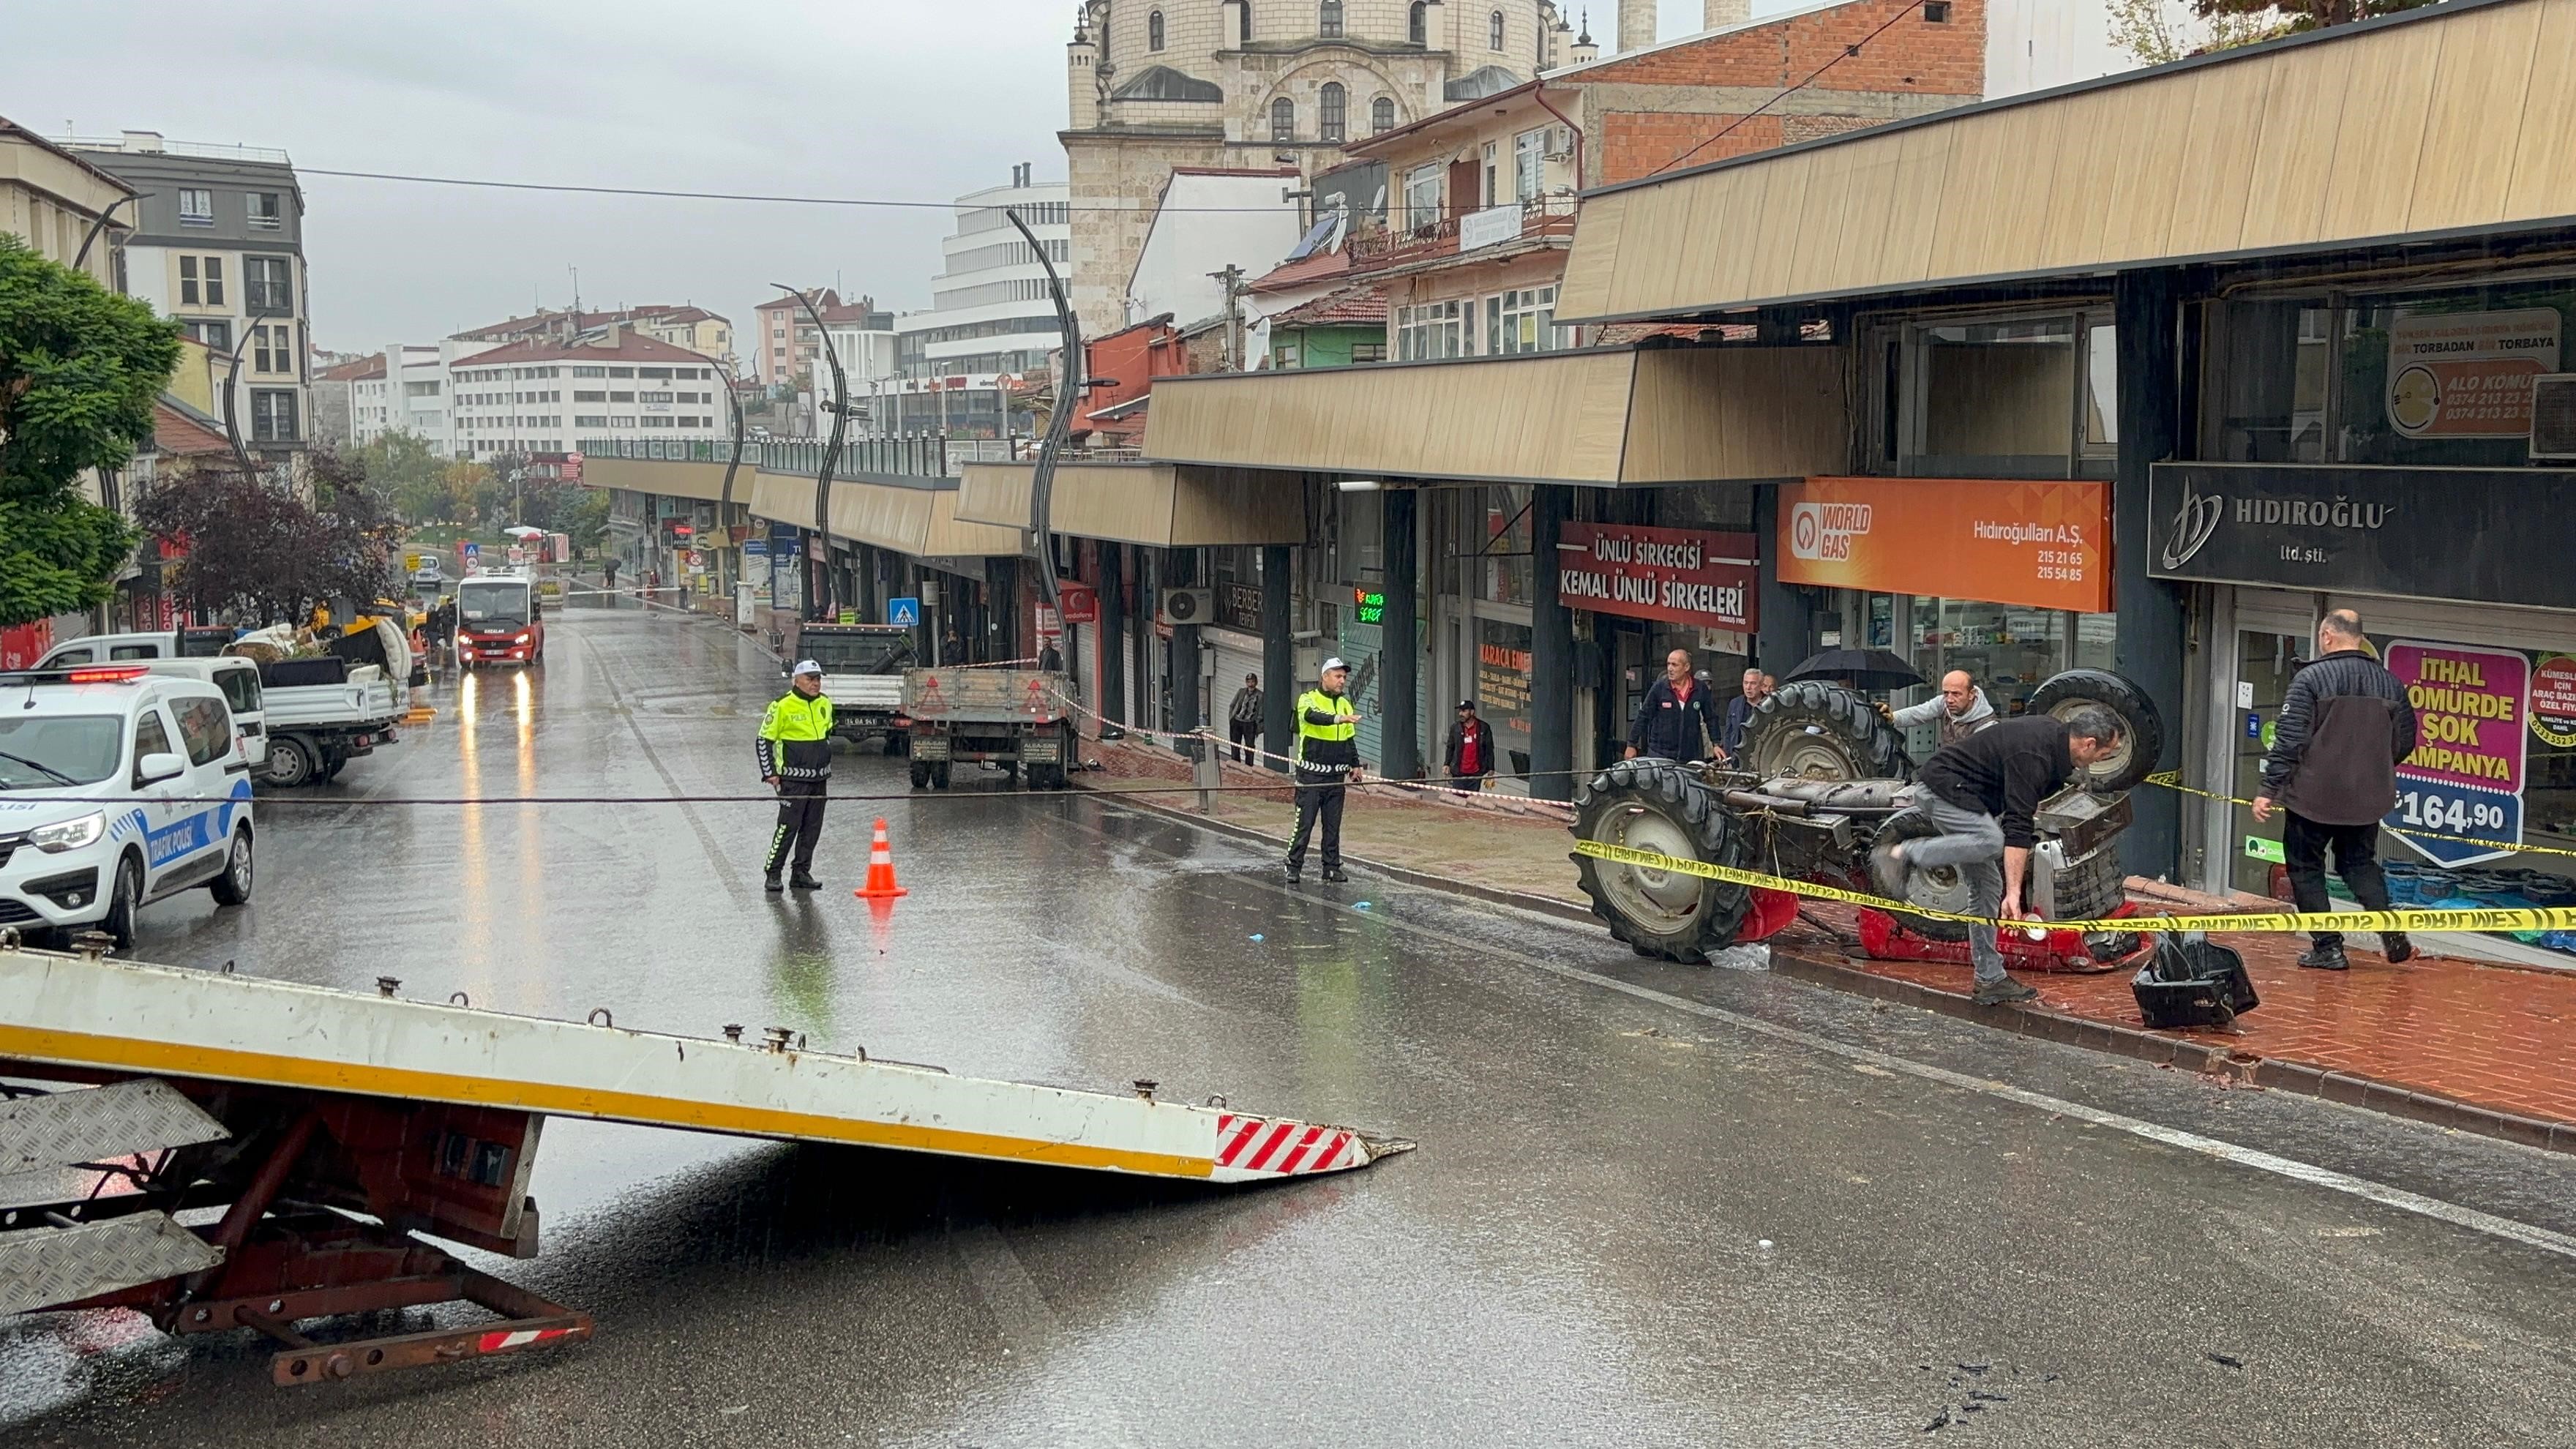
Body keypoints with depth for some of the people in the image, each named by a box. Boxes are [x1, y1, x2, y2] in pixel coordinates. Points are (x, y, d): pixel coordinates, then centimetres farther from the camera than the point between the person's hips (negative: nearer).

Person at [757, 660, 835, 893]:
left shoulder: (825, 704, 9)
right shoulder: (782, 705, -11)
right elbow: (765, 739, -6)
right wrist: (770, 773, -8)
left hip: (819, 778, 6)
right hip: (793, 779, -6)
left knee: (812, 828, 8)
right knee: (788, 826, -8)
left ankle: (802, 873, 17)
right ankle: (773, 873, 0)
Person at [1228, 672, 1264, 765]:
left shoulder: (1260, 696, -2)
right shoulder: (1241, 692, 7)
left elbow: (1261, 713, -1)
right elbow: (1232, 706, 13)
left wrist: (1258, 727, -7)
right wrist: (1231, 719, 4)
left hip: (1250, 724, -3)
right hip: (1236, 722, 3)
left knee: (1250, 747, -4)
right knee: (1235, 746, 9)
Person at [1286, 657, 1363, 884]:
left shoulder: (1344, 704, 14)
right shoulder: (1308, 699, -5)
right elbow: (1313, 716, -28)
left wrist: (1355, 765, 14)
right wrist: (1339, 718, -42)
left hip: (1336, 776, 5)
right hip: (1311, 775, -5)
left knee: (1333, 825, 9)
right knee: (1304, 824, -4)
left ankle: (1332, 867, 15)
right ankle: (1293, 867, 3)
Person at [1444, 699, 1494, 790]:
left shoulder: (1484, 728, 1)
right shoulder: (1455, 728, 7)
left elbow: (1489, 750, 5)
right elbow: (1450, 748, 12)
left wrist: (1491, 769, 2)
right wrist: (1447, 764, 0)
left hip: (1476, 774, -1)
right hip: (1459, 774, 1)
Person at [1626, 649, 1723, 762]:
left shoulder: (1701, 689, 4)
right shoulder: (1658, 688, -1)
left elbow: (1711, 718, 12)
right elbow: (1643, 717, 3)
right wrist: (1632, 745, 2)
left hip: (1690, 756, 1)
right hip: (1659, 754, -1)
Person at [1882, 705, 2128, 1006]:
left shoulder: (2054, 731, 3)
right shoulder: (2032, 756, -26)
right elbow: (2017, 829, -32)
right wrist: (2014, 893, -36)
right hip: (1944, 786, -10)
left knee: (1986, 885, 5)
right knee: (1991, 841, -35)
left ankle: (1990, 980, 6)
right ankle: (1903, 854, -26)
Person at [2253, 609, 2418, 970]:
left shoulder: (2310, 678, -11)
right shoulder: (2389, 682, 5)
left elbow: (2289, 738, -16)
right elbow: (2405, 741, 11)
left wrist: (2270, 789, -12)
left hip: (2313, 795, -5)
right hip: (2367, 799, 5)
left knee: (2305, 867, 9)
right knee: (2361, 864, 19)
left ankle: (2327, 947, 7)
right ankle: (2393, 937, 3)